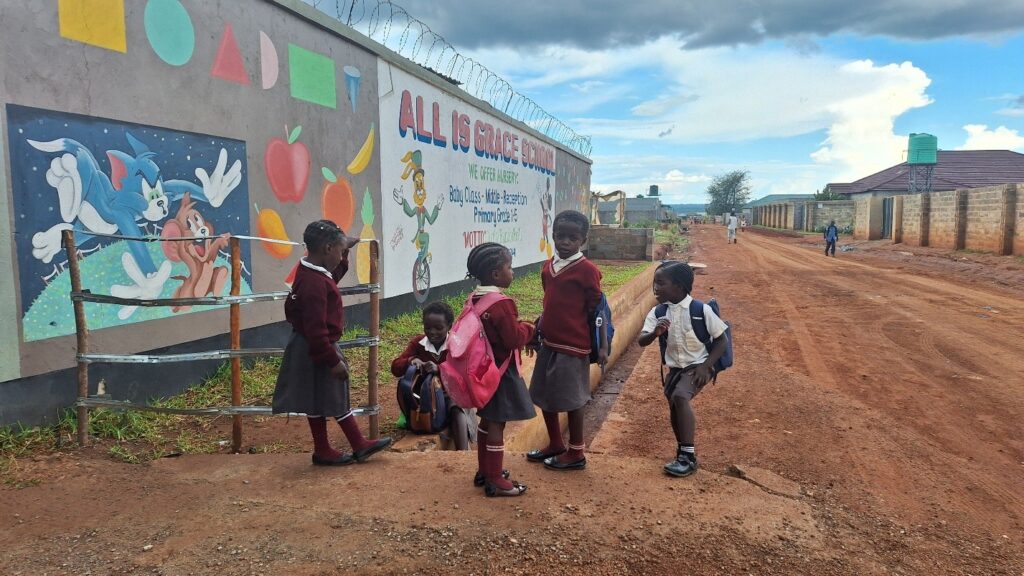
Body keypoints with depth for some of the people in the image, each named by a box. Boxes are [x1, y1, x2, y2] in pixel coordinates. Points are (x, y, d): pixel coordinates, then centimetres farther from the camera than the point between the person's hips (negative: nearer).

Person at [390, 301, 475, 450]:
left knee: (457, 411, -35)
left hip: (451, 393, -4)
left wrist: (439, 369, -41)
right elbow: (395, 368, -4)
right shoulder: (417, 343, 2)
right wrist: (411, 361, -27)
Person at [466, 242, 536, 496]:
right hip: (501, 371, -9)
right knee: (497, 424, 0)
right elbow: (515, 338, -22)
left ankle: (484, 471, 31)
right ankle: (495, 481, 10)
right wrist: (529, 329, -4)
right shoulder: (501, 304, -23)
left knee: (487, 420, 19)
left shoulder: (475, 299, 5)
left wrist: (520, 327, 12)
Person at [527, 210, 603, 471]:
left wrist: (602, 346, -10)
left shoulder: (587, 270, -13)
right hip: (549, 342, 7)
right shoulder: (548, 266, 7)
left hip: (573, 345, -7)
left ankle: (576, 453, 19)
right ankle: (555, 444, 33)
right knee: (544, 396, 15)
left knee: (571, 399, 4)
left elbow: (597, 310, -10)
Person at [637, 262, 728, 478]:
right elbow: (641, 341, -13)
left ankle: (688, 456, -19)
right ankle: (683, 453, 31)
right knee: (674, 405, 8)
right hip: (674, 368, 6)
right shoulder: (658, 312, -6)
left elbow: (721, 340, -9)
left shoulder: (701, 310, -18)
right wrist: (655, 333, -36)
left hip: (697, 366, -6)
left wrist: (705, 366, -18)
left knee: (680, 396, -27)